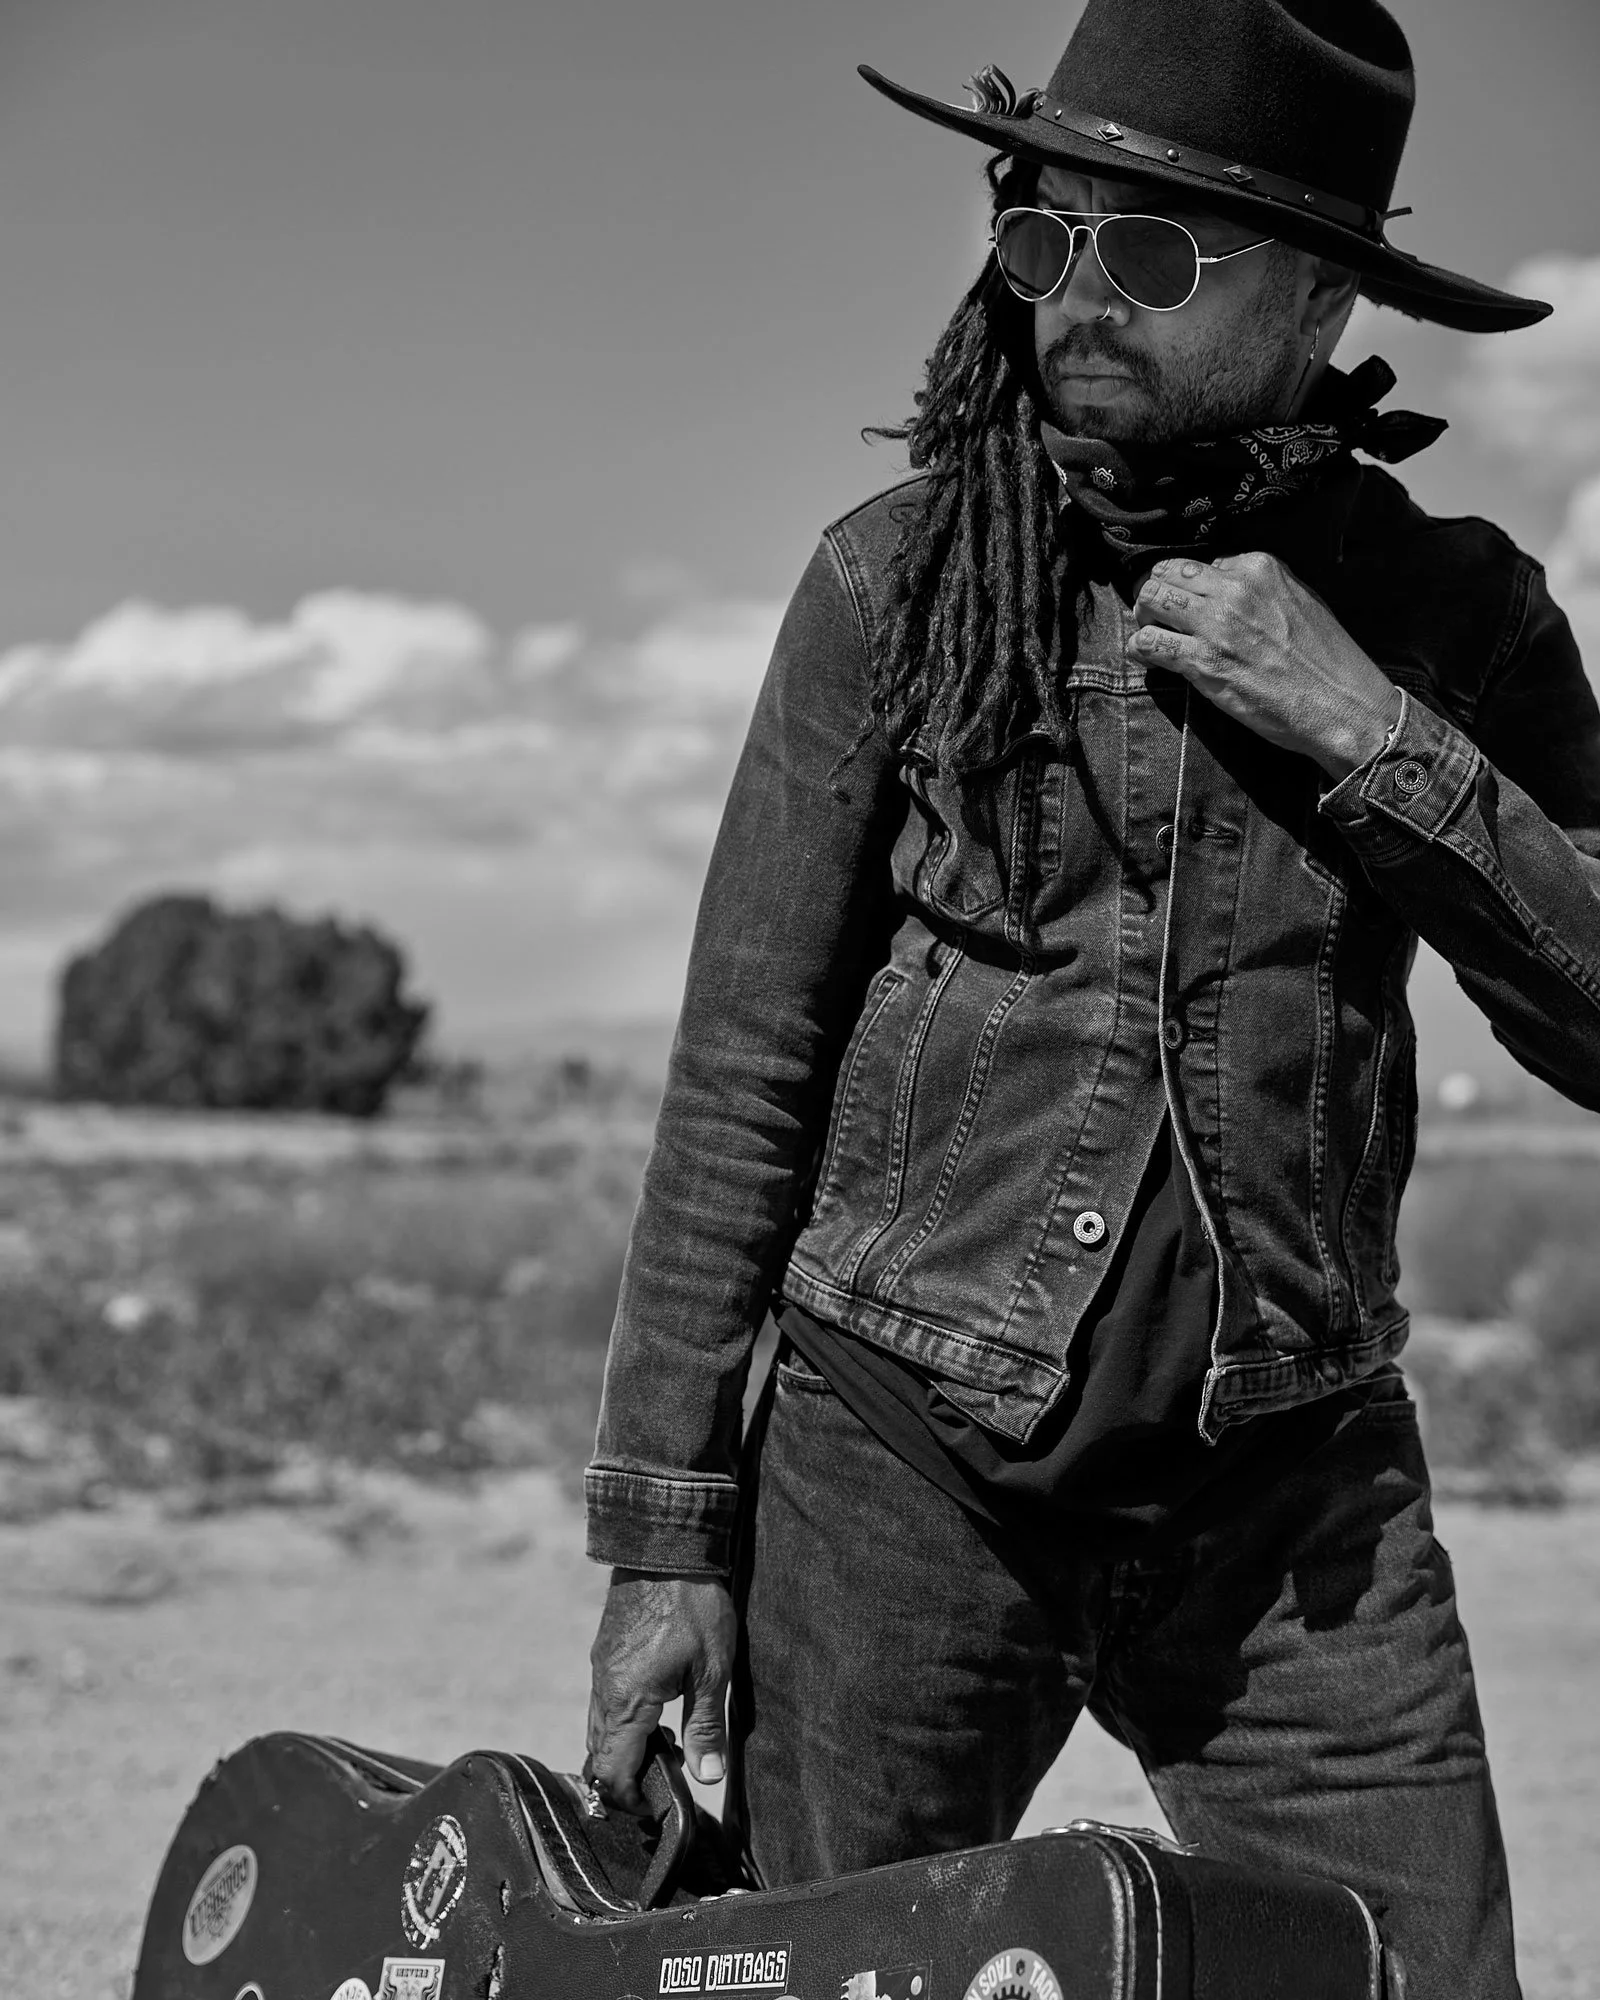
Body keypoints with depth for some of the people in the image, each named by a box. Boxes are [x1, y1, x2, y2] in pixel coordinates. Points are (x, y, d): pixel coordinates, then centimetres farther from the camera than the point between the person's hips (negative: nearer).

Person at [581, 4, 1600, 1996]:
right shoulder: (897, 578, -3)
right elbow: (741, 1069, -1)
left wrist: (1372, 734, -15)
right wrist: (663, 1529, -3)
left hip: (1293, 1500, 1)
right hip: (901, 1455, -1)